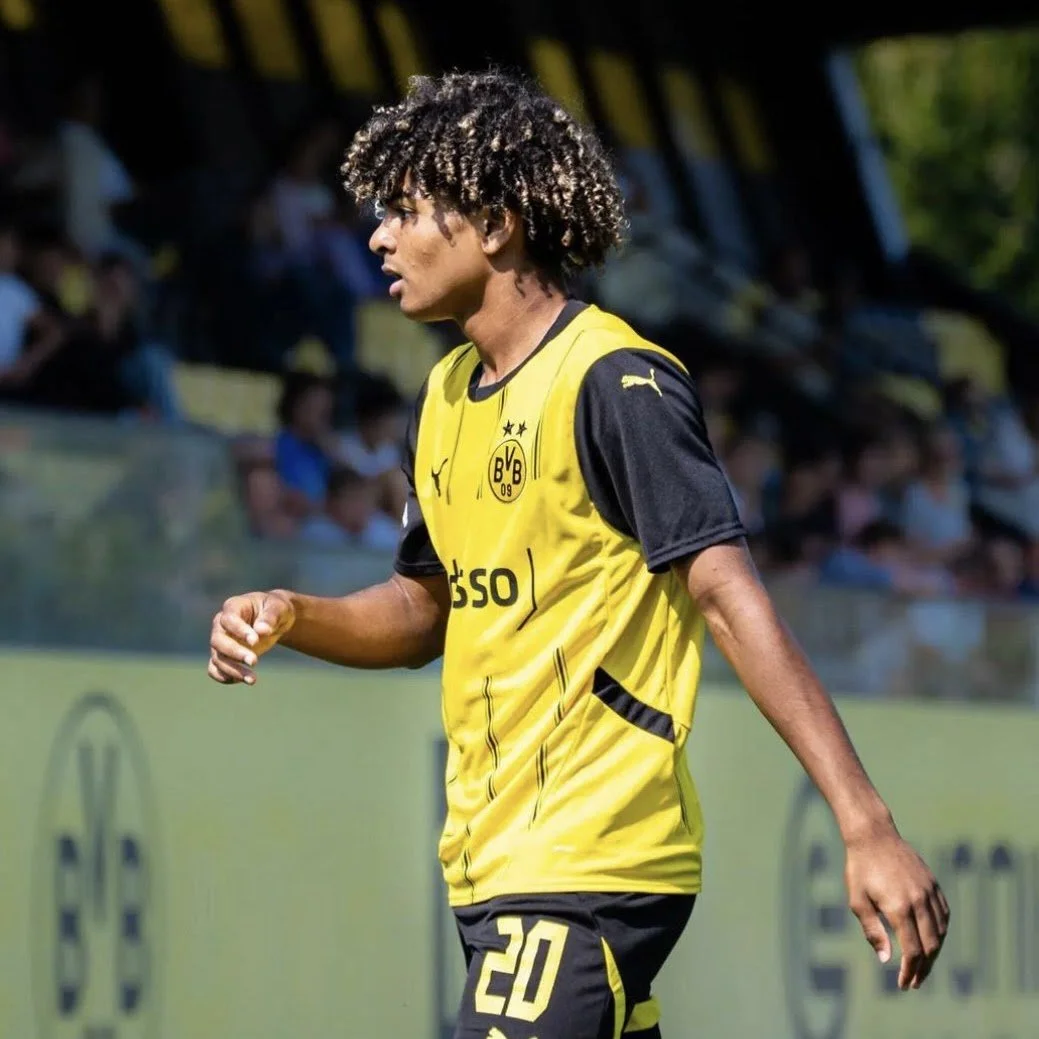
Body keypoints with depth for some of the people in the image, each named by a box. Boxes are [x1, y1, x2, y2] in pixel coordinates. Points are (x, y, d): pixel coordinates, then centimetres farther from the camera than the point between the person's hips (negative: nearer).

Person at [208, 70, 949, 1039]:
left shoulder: (615, 383, -13)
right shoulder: (446, 396, 13)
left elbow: (729, 599, -19)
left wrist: (868, 828, -24)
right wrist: (291, 618, 3)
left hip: (590, 871, -8)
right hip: (494, 865, 8)